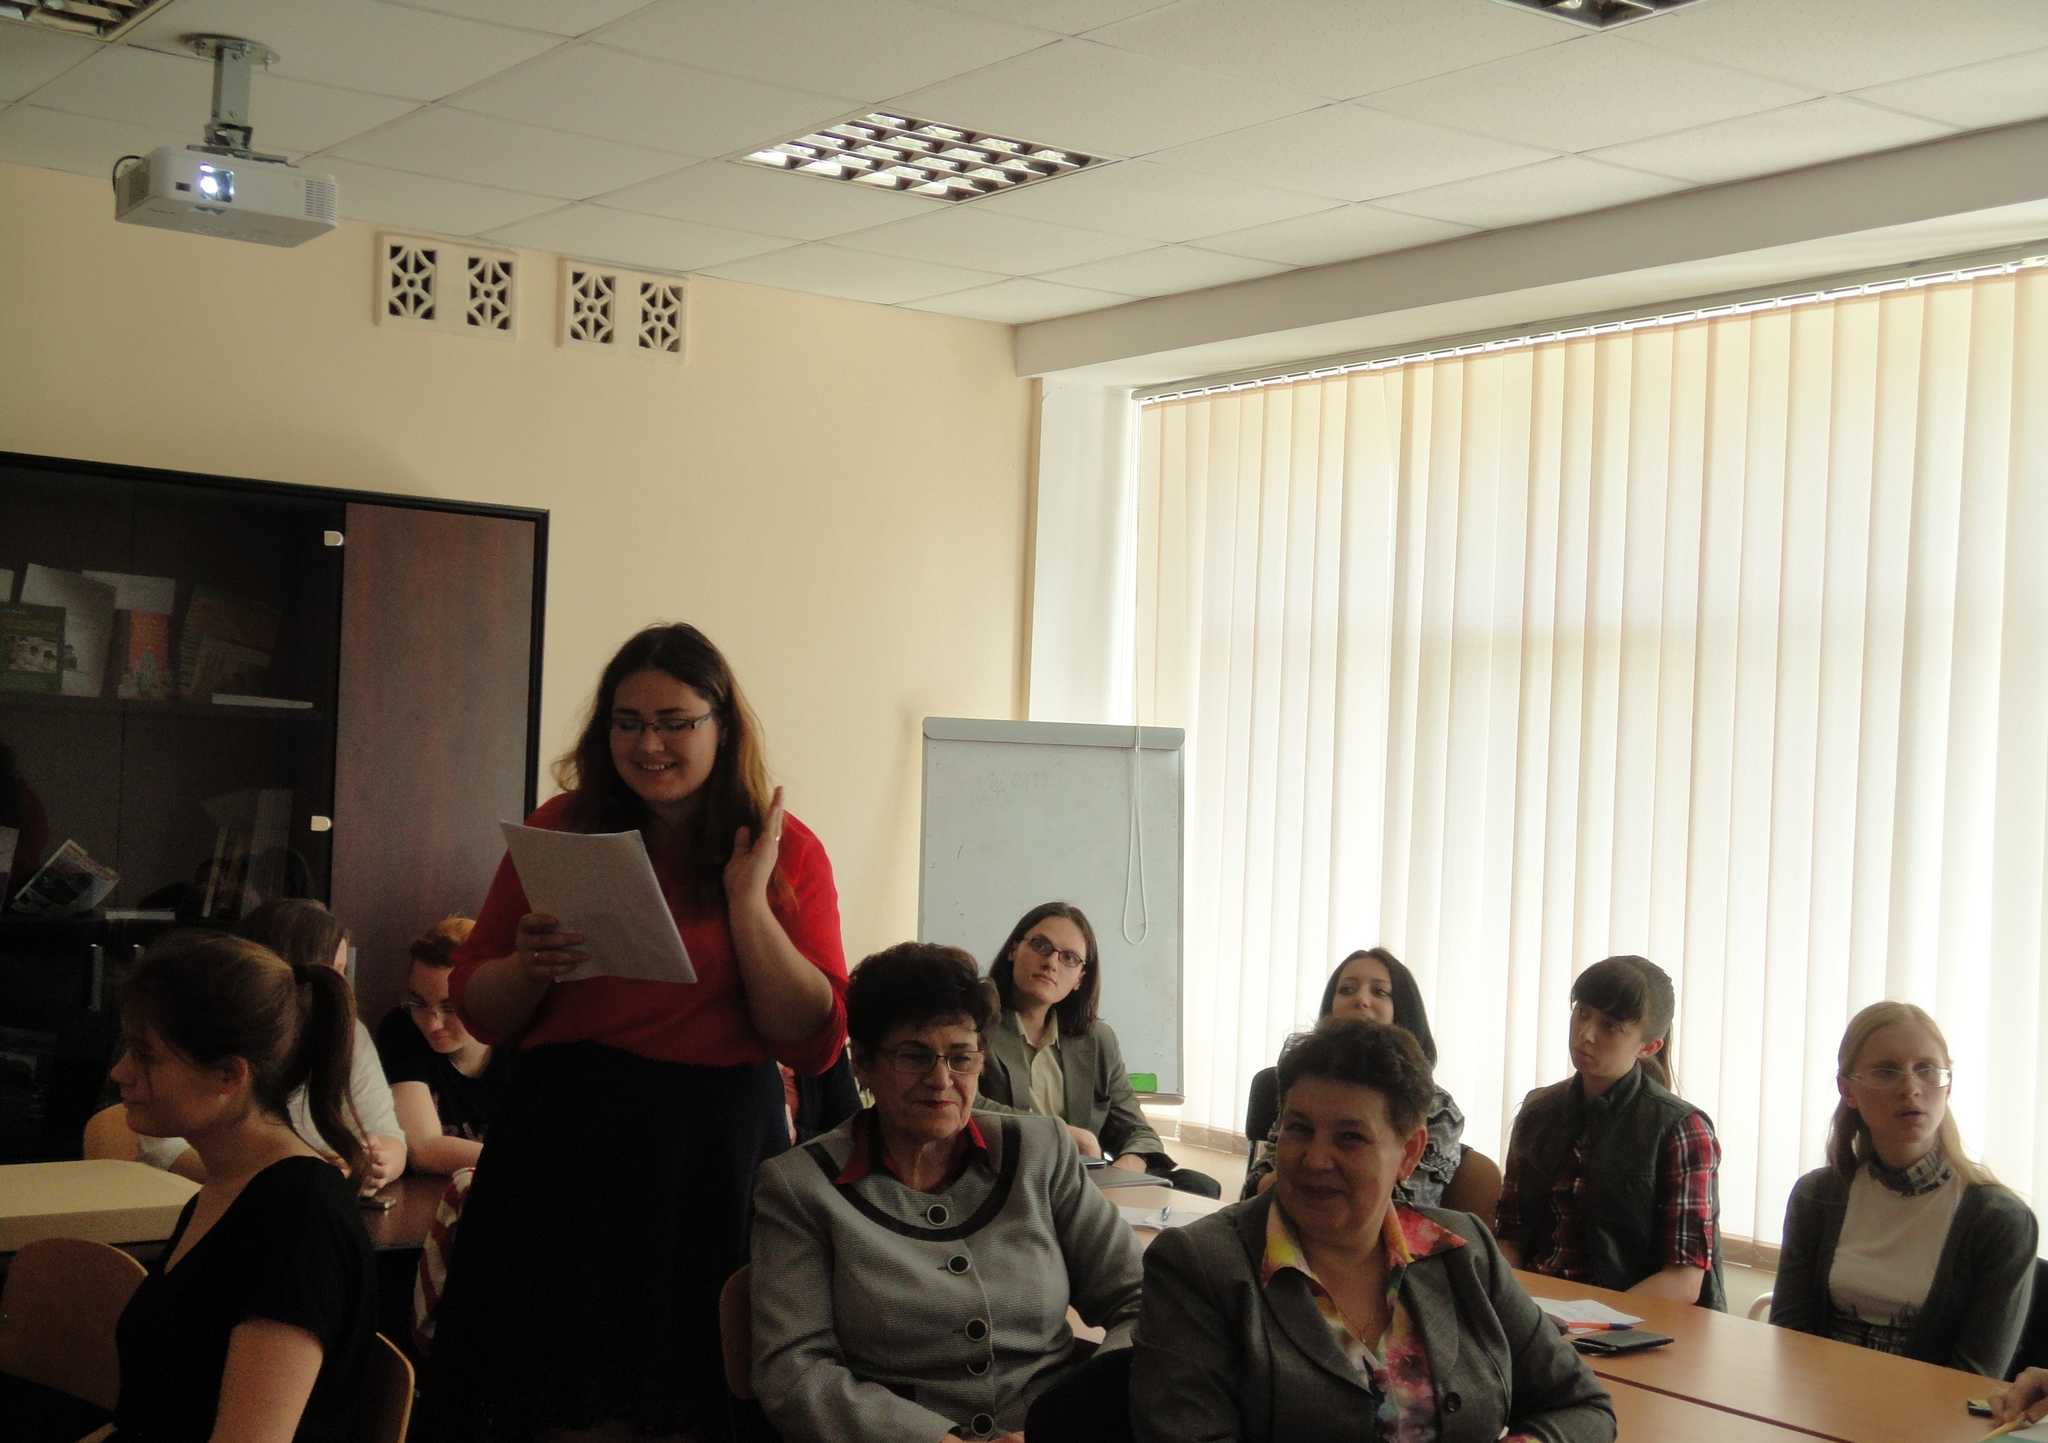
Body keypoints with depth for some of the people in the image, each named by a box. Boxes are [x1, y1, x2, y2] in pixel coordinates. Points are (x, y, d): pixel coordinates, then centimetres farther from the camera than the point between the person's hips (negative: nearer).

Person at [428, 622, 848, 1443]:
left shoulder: (785, 850, 0)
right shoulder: (560, 830, 5)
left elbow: (816, 1044, -7)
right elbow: (476, 1013, 11)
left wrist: (747, 899, -12)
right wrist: (531, 967, -11)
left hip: (714, 1153, -1)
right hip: (562, 1140, 2)